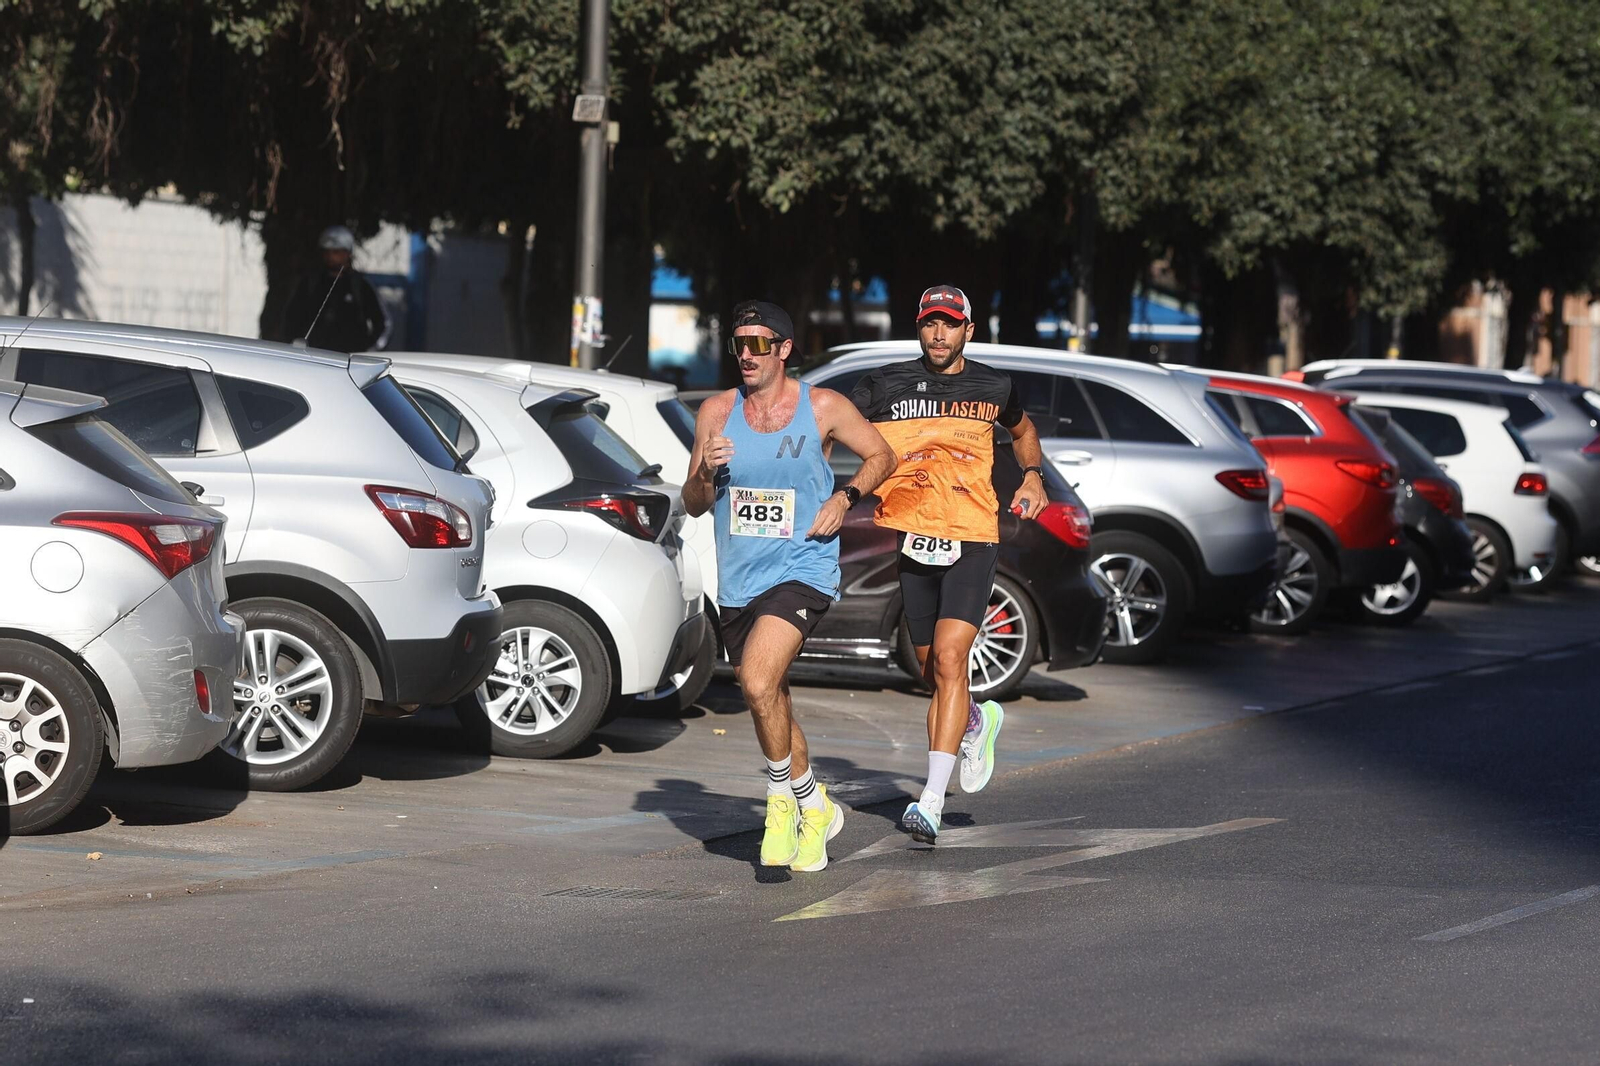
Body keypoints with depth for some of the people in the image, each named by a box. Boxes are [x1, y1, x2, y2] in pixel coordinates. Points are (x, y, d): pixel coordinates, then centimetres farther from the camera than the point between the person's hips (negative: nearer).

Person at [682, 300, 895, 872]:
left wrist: (845, 496, -7)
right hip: (738, 583, 5)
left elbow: (881, 455, 10)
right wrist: (706, 472, -14)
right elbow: (692, 505, 7)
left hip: (803, 572, -5)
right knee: (770, 705, 14)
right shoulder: (716, 412, 3)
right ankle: (815, 809, 34)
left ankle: (784, 798, -5)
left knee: (758, 683, -25)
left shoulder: (823, 407, -4)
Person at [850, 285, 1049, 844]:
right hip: (911, 540, 2)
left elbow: (1022, 429, 28)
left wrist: (1033, 475, 11)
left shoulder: (992, 387, 7)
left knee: (949, 659, -18)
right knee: (933, 673, 12)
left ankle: (931, 801, -23)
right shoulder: (886, 384, 2)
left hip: (973, 540, -2)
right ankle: (979, 721, 47)